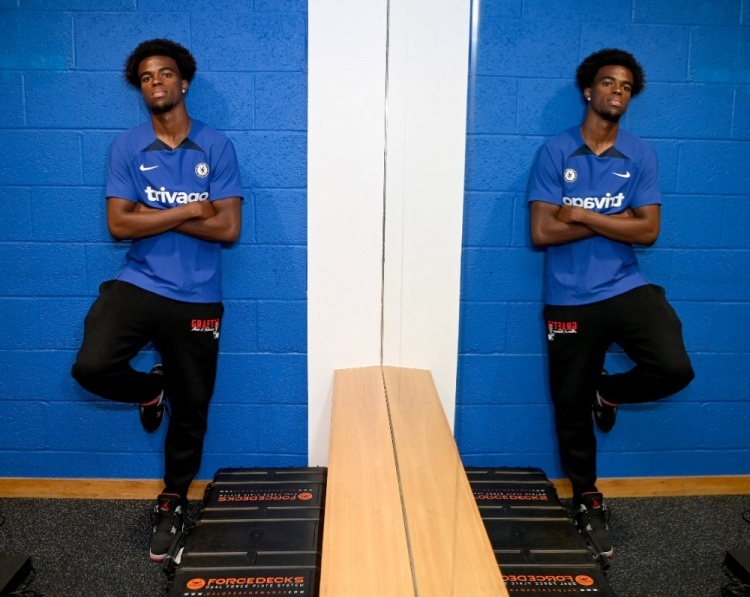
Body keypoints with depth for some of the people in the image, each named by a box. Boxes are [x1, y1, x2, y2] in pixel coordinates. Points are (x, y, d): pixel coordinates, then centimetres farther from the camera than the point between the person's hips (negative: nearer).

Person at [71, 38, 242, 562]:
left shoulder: (216, 147, -2)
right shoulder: (126, 147, 2)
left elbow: (228, 229, -10)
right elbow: (120, 225, -8)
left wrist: (155, 215, -11)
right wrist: (189, 210, -13)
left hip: (196, 297, 0)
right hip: (138, 284, 1)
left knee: (190, 411, 9)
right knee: (92, 367, -24)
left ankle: (173, 502, 34)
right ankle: (151, 389, 13)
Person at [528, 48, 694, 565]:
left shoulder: (641, 155, 4)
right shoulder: (555, 152, -2)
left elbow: (648, 232, -5)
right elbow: (542, 232, -10)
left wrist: (582, 215, -12)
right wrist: (616, 220, -9)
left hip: (627, 287, 1)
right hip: (570, 299, -1)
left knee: (674, 368, -22)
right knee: (571, 408, 8)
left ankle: (608, 392, 13)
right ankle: (588, 502, 32)